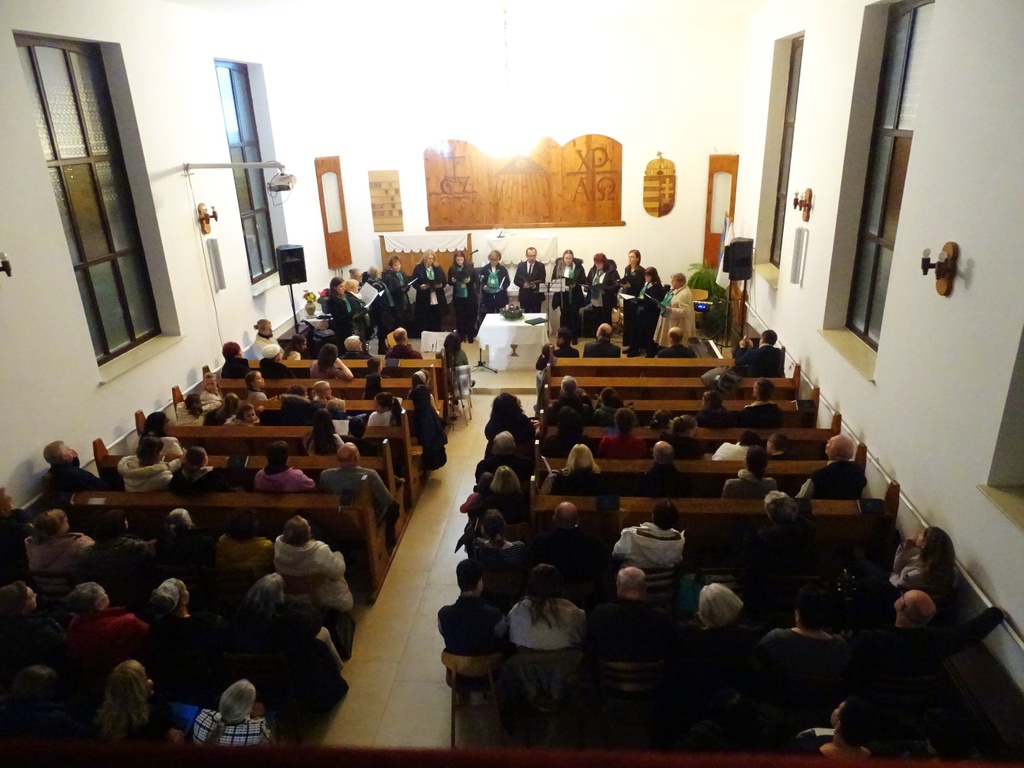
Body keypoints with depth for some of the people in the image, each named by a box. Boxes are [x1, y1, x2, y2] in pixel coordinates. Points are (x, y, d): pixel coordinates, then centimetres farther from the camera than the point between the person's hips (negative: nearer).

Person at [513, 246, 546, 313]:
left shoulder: (540, 266, 1)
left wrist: (535, 285, -23)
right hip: (524, 296, 1)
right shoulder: (520, 265, 6)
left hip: (536, 296, -1)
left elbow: (543, 281, -3)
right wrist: (523, 284, -15)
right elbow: (516, 280, 5)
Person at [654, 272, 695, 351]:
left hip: (677, 325, -10)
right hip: (669, 322, 10)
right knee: (666, 345, 17)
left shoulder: (684, 294, -23)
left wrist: (669, 310, -30)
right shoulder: (674, 290, 9)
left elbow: (685, 311, -29)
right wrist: (663, 305, 6)